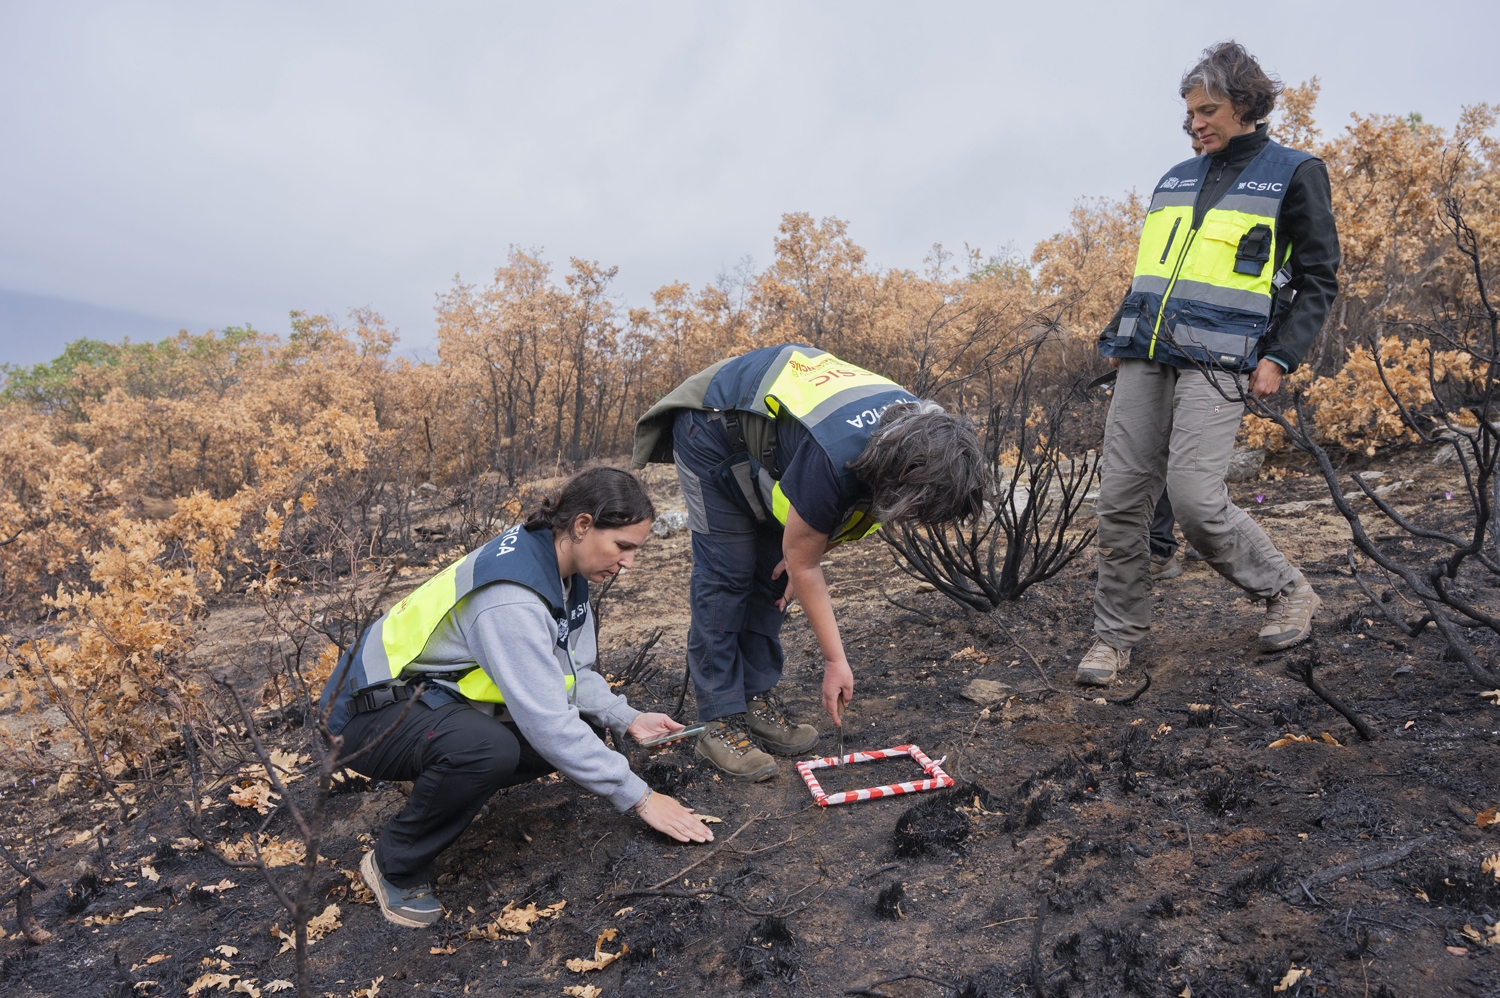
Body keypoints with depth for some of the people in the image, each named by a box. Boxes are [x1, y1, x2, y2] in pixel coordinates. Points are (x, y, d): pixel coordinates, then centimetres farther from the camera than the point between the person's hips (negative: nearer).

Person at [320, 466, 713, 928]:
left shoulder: (559, 566, -4)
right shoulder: (511, 598, -33)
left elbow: (570, 672, 8)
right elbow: (547, 723, -33)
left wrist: (626, 719, -7)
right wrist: (639, 798, -26)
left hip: (440, 698, 9)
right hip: (371, 713, -9)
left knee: (584, 727, -3)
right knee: (488, 748, -38)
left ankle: (457, 784, 13)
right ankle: (395, 865, -11)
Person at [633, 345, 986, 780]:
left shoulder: (920, 429, -19)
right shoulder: (831, 462, -41)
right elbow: (804, 566, -25)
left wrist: (806, 548, -7)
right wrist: (836, 661, -17)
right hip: (713, 430, -7)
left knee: (772, 571, 4)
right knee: (726, 574, -9)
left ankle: (757, 697, 14)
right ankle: (721, 722, -1)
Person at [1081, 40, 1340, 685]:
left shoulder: (1294, 173, 7)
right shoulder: (1177, 178, 22)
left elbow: (1318, 280, 4)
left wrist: (1280, 357, -7)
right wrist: (1120, 336, 18)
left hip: (1218, 360, -5)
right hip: (1144, 357, 5)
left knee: (1195, 498, -16)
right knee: (1120, 499, -2)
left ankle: (1288, 593, 11)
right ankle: (1116, 634, 11)